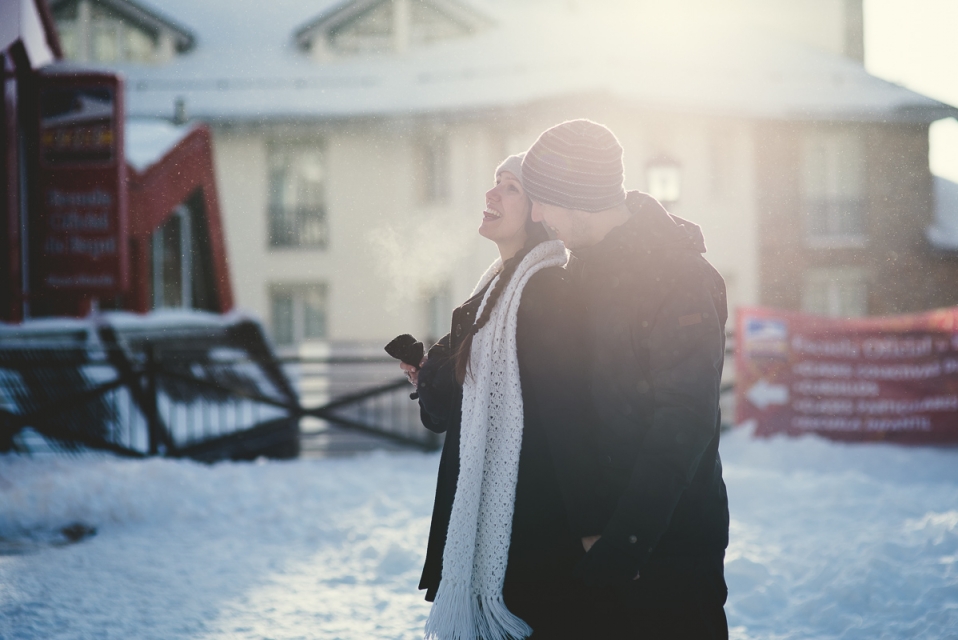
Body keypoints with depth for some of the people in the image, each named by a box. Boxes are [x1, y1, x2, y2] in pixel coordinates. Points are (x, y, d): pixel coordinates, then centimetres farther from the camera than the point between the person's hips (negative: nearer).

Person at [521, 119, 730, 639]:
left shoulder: (678, 277, -16)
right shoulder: (586, 265, 10)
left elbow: (682, 424, -20)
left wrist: (620, 546, -22)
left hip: (668, 539, -8)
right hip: (600, 526, 8)